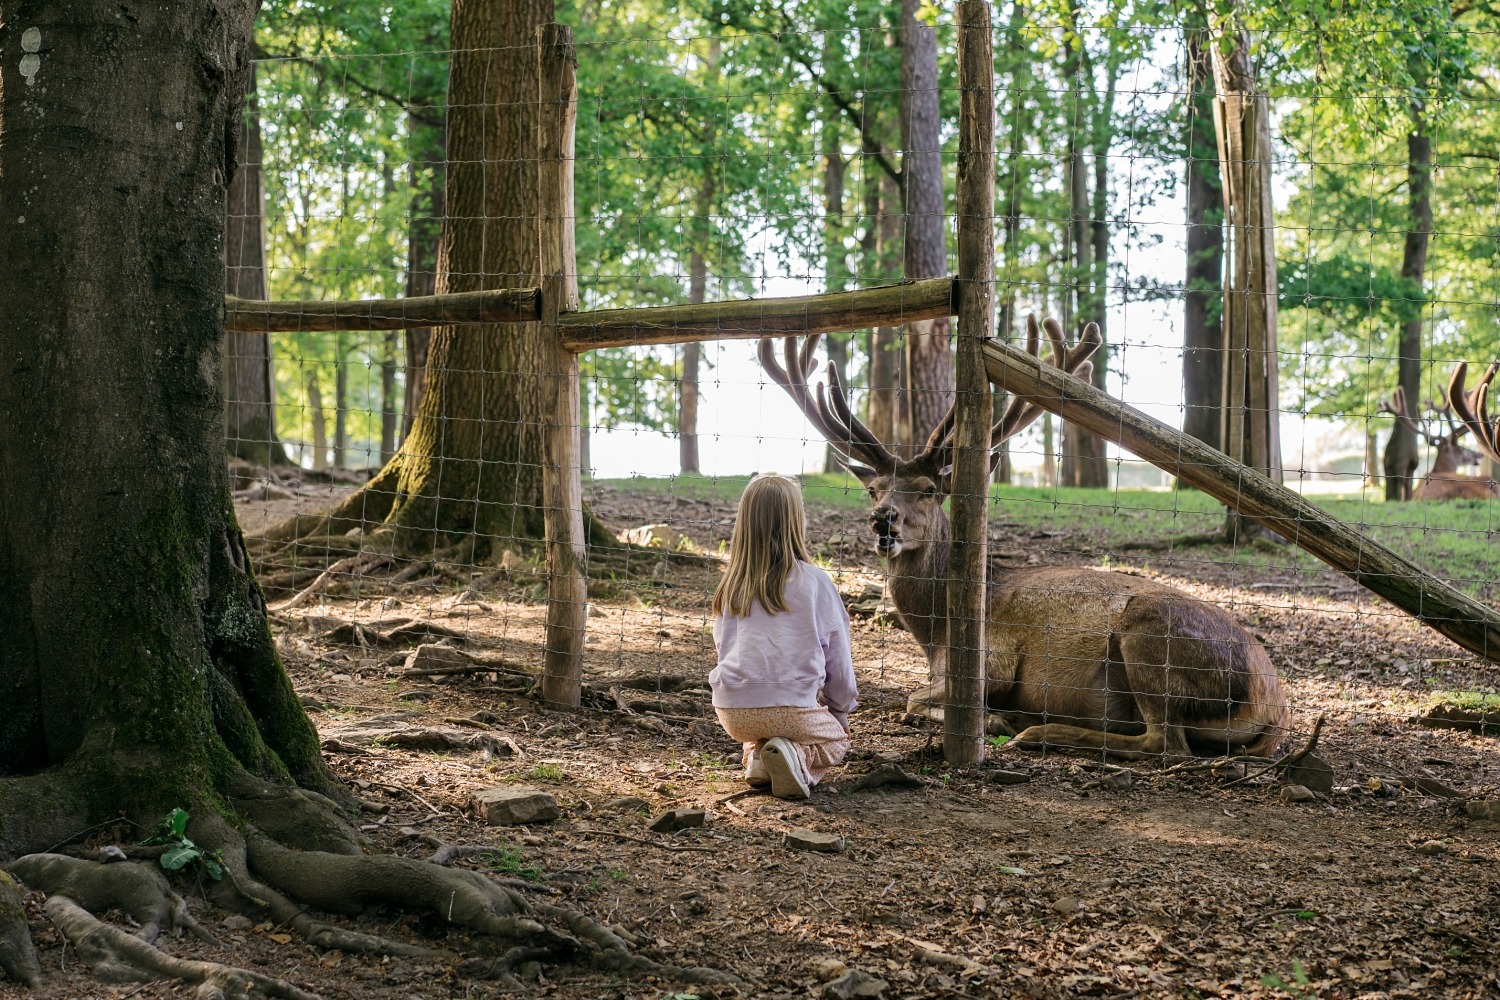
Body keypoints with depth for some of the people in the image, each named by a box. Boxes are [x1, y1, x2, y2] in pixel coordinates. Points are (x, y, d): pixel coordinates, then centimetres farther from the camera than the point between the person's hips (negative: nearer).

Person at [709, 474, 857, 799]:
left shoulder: (731, 585, 8)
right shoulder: (813, 582, -3)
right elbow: (838, 656, 5)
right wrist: (841, 712, 22)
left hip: (732, 710, 5)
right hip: (791, 707, -4)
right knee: (836, 739, 25)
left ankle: (757, 754, 5)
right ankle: (798, 757, -7)